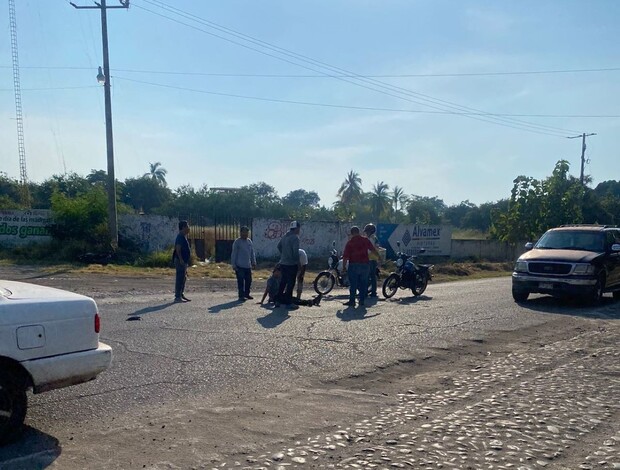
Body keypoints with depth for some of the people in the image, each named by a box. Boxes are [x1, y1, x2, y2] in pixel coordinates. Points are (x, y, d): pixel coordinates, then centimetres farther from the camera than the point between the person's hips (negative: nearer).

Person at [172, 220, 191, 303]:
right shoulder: (180, 237, -14)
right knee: (180, 278, -9)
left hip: (184, 261, 11)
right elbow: (178, 249, -22)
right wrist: (181, 259, -26)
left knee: (183, 278, 14)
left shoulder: (184, 237, 17)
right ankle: (177, 297, -7)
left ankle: (181, 295, 21)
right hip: (180, 261, -11)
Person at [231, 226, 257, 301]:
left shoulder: (249, 241, 12)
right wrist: (233, 265, -10)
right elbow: (234, 254, -7)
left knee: (249, 280, 10)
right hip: (240, 266, -6)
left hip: (248, 265, 6)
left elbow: (252, 253, 18)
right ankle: (241, 295, 4)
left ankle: (246, 294, 23)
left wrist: (253, 262, 15)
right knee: (241, 281, -3)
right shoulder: (237, 242, -7)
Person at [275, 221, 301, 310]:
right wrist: (298, 262, -13)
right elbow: (296, 252, -20)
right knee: (290, 283, -3)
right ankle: (289, 303, 0)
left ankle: (278, 301, 20)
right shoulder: (295, 237, -15)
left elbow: (278, 246, 21)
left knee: (283, 282, 17)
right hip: (291, 264, -8)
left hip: (283, 263, 8)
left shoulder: (285, 236, 12)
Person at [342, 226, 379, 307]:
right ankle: (362, 301, 10)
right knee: (363, 284, 9)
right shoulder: (365, 240, 2)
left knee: (353, 284, 2)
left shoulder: (350, 242, -4)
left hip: (354, 265, -2)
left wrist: (343, 266, 3)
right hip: (364, 264, 2)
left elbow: (345, 256, -6)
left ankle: (352, 301, 1)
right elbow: (373, 249, 11)